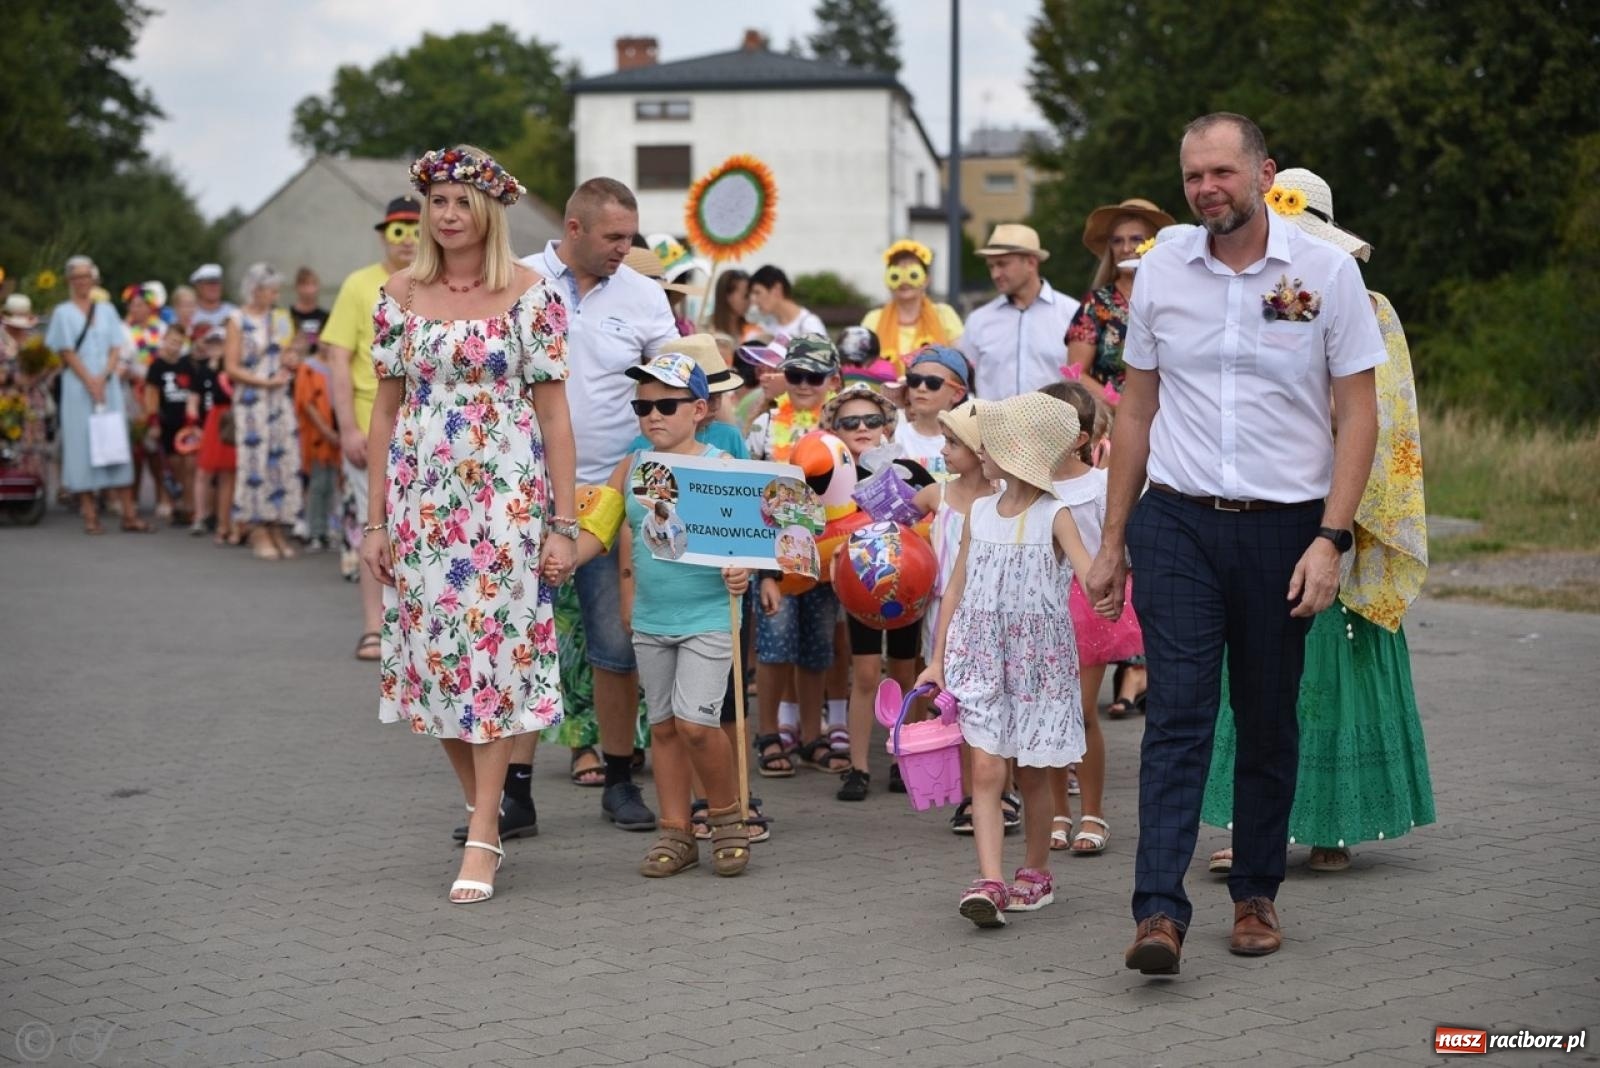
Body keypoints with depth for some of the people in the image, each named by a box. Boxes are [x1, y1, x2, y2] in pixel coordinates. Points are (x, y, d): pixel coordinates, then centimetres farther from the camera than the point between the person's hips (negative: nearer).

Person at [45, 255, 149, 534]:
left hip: (109, 384, 2)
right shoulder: (63, 313, 4)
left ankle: (129, 513, -3)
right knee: (82, 443, -5)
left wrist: (103, 378, -9)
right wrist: (89, 382, -13)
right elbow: (67, 352, -4)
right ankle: (89, 513, -3)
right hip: (77, 387, -2)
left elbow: (116, 349, 6)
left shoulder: (106, 311, 12)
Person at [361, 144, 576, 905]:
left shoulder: (530, 294, -3)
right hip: (420, 495, 4)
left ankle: (481, 838, 0)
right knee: (432, 650, 6)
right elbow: (386, 409, 9)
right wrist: (375, 519, 6)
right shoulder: (400, 295, 6)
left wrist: (563, 522, -7)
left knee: (493, 646, -5)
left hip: (504, 494, -3)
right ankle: (484, 808, 23)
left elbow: (553, 411, -3)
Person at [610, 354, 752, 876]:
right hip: (650, 619, 5)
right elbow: (618, 535, 9)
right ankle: (676, 833, 20)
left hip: (708, 617, -5)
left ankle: (727, 816, 10)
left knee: (695, 722, -12)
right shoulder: (629, 469, 3)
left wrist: (740, 573, -26)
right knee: (662, 726, 10)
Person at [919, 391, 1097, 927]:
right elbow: (957, 588, 11)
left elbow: (1088, 571, -19)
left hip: (1036, 659, -3)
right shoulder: (978, 513, 7)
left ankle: (1036, 872, 25)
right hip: (982, 656, 3)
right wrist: (937, 660, 10)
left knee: (1031, 773, 7)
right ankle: (990, 882, -15)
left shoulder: (1054, 516, -5)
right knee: (986, 768, -9)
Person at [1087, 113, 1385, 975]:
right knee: (1176, 716, -8)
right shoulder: (1159, 271, 5)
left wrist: (1330, 539, -11)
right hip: (1177, 522, 1)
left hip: (1283, 526, -1)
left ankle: (1255, 895, 23)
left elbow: (1358, 415, -2)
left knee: (1268, 723, 9)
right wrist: (1112, 540, 10)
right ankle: (1159, 912, -12)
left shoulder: (1326, 271, -2)